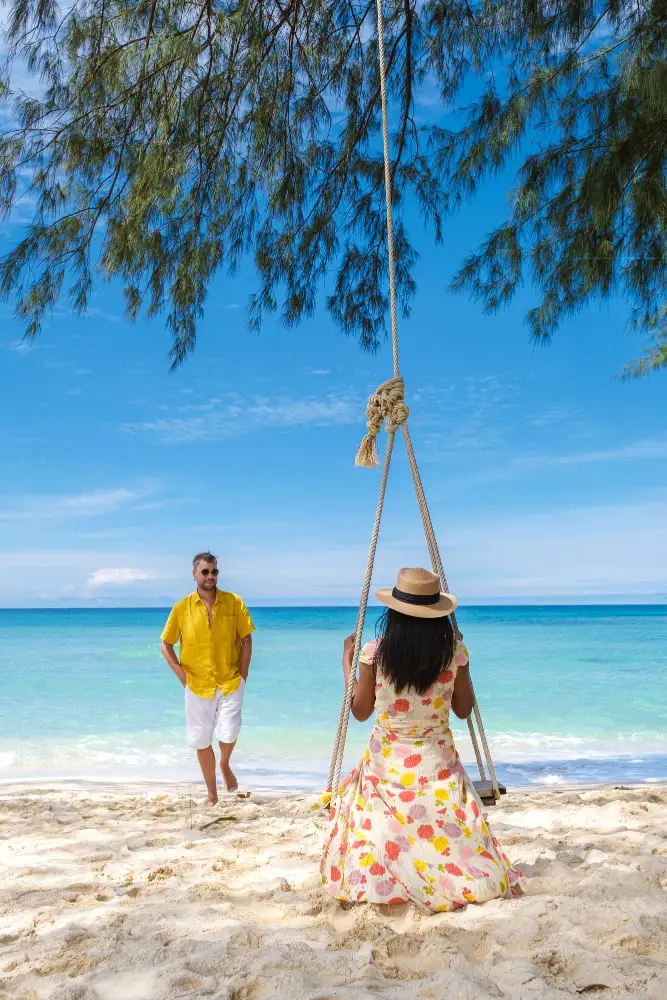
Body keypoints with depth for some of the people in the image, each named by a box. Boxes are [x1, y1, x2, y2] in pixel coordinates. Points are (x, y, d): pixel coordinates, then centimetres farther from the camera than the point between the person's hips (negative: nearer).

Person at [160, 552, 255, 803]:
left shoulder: (234, 602, -3)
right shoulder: (181, 607, -2)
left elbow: (246, 640, 2)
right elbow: (166, 645, 5)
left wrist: (243, 675, -3)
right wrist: (182, 675, -4)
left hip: (230, 682, -1)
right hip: (197, 685, 1)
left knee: (228, 734, -13)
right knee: (201, 740, 7)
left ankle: (225, 765, 23)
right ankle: (212, 794, 26)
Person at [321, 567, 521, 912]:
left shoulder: (375, 652, -10)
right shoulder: (454, 652, -8)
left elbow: (360, 711, 2)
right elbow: (463, 710, 6)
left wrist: (347, 660, 12)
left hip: (386, 763, -1)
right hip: (438, 763, 1)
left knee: (383, 830, 10)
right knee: (448, 838, 8)